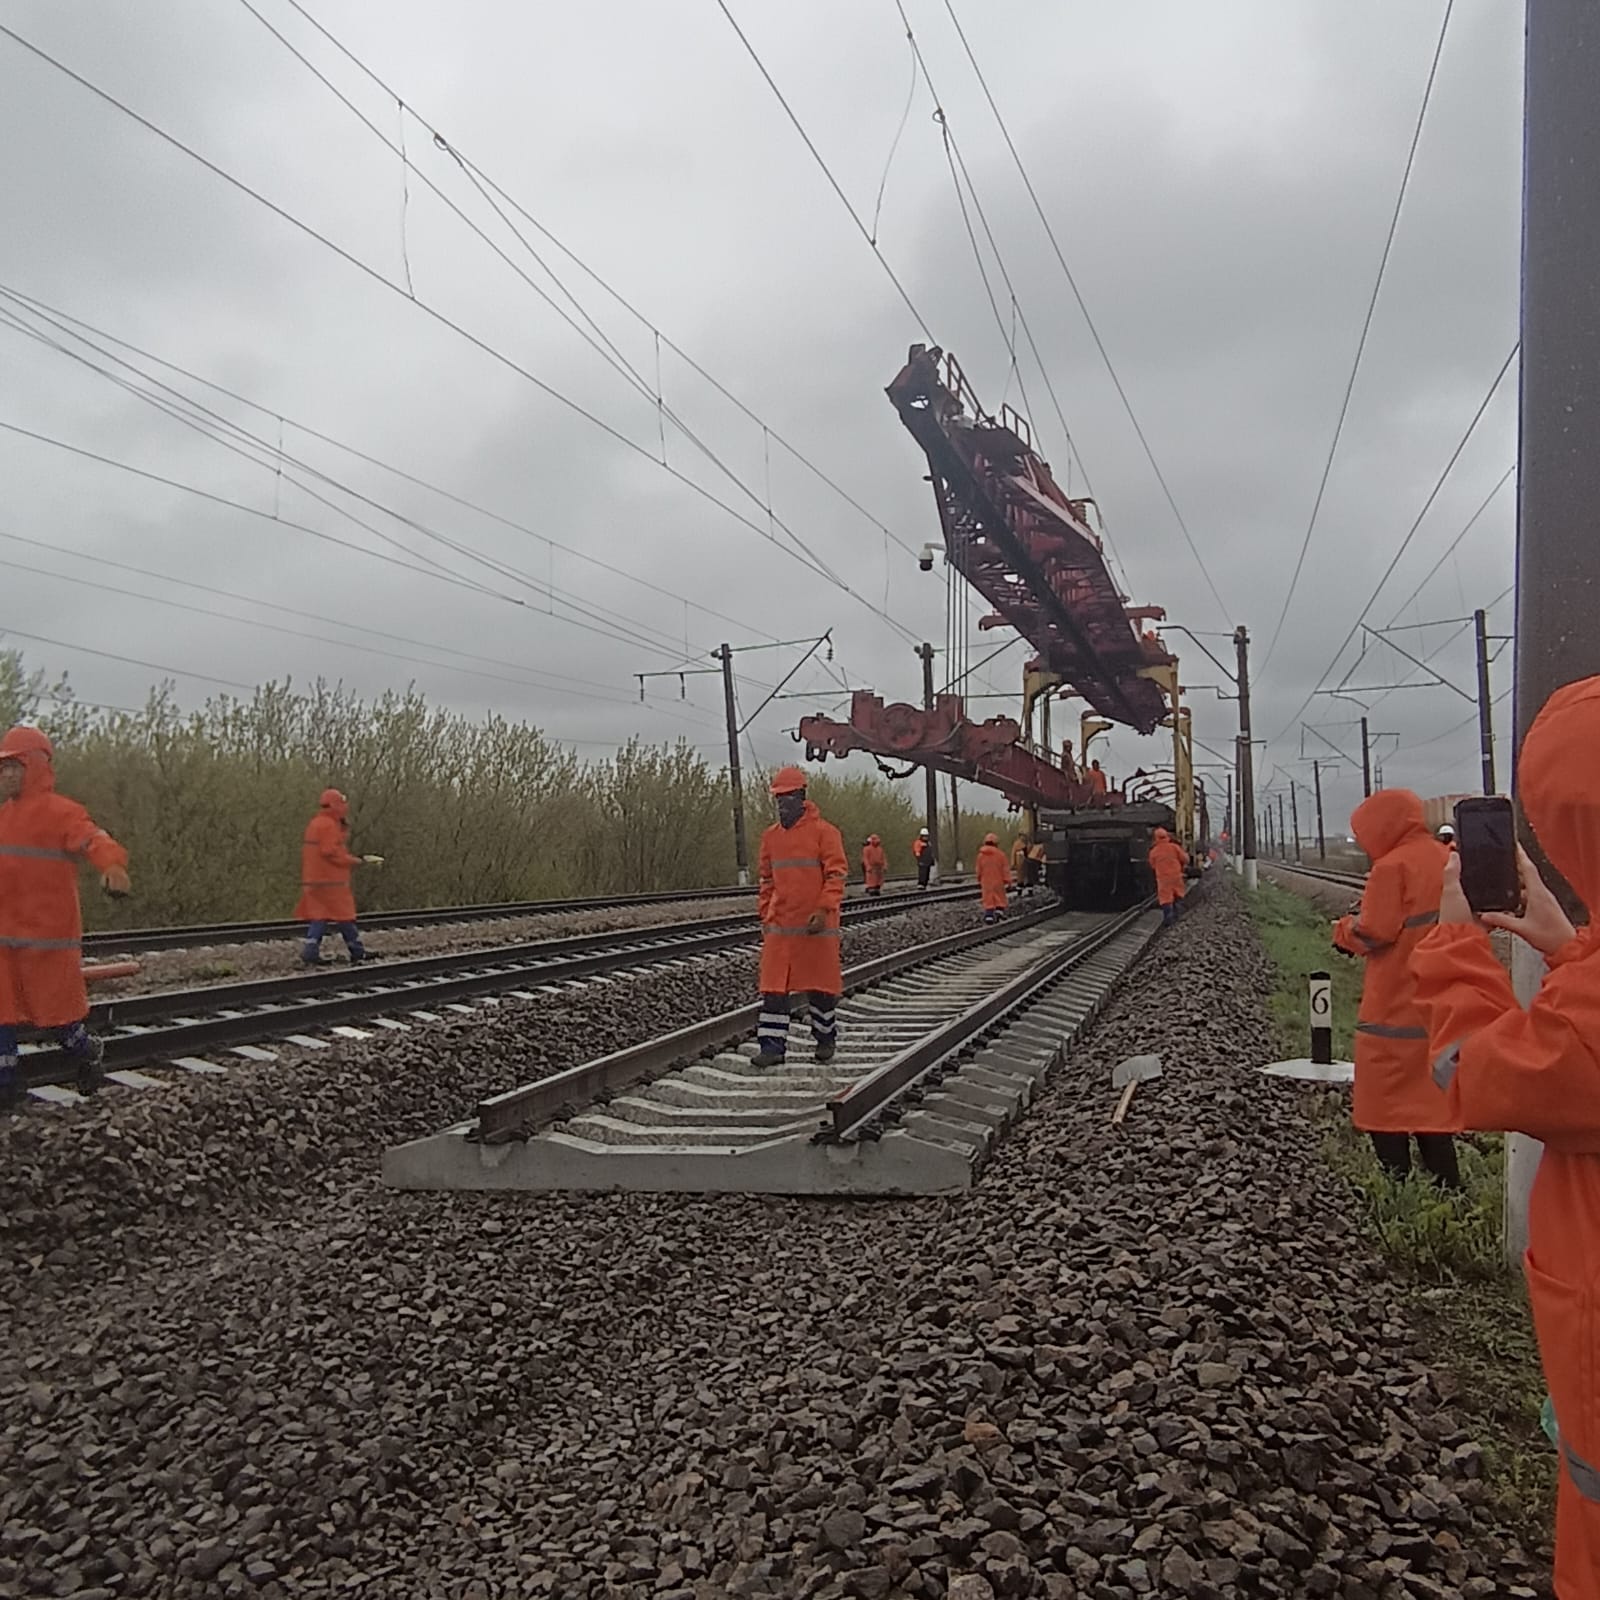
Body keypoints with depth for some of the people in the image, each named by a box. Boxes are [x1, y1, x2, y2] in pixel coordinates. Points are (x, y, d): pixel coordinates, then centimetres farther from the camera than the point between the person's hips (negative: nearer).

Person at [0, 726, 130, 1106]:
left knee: (55, 1004, 4)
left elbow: (95, 840, -30)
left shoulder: (61, 812, -13)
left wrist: (113, 865, -52)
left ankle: (88, 1052, 30)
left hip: (49, 934, -7)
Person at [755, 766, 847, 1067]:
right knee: (774, 986, -1)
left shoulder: (824, 831, -6)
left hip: (816, 924, -4)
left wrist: (824, 910, -18)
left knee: (821, 985, 7)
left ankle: (826, 1039, 25)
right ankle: (773, 1046, 3)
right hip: (780, 926, 4)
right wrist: (765, 916, 12)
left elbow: (837, 874, -9)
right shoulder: (770, 836, 10)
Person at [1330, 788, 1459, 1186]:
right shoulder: (1447, 861, 8)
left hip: (1394, 1009, -8)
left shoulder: (1392, 866, -15)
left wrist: (1344, 928, 2)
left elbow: (1374, 933, -17)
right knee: (1431, 1097, 16)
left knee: (1383, 1104, 2)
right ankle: (1447, 1188, 19)